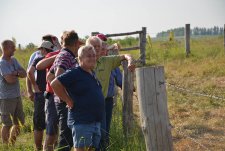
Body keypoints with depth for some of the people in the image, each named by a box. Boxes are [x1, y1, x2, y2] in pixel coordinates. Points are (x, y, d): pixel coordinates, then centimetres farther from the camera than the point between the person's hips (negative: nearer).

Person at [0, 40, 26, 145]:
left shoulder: (14, 60, 9)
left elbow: (24, 74, 4)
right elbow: (10, 79, -24)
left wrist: (16, 73, -15)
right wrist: (18, 75, -5)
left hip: (17, 96, 8)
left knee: (19, 122, 14)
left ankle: (12, 143, 28)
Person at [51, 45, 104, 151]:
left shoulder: (92, 74, 14)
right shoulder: (74, 73, -12)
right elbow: (54, 84, -19)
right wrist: (69, 101, -15)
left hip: (96, 121, 9)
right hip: (81, 121, -9)